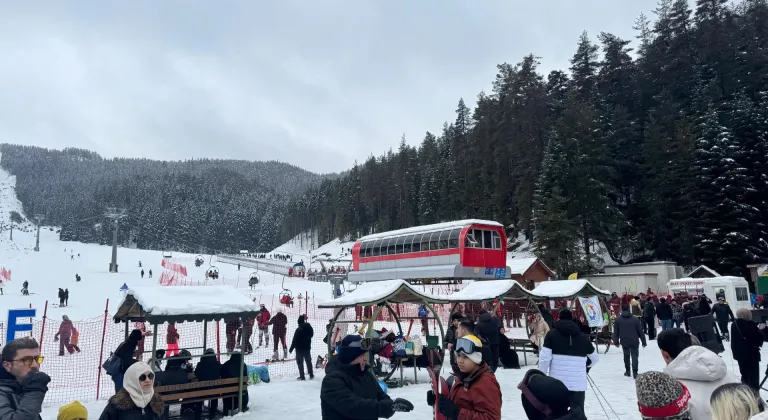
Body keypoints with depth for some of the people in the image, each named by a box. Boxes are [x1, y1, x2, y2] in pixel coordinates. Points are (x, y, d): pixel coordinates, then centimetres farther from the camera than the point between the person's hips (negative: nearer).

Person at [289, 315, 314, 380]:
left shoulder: (299, 329, -21)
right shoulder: (309, 327, -1)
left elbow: (294, 340, -19)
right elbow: (311, 335, 16)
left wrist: (291, 349, -11)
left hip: (300, 348, -6)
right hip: (307, 348, 6)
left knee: (300, 362, 4)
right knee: (308, 361, 17)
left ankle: (302, 376, 5)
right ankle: (311, 375, 23)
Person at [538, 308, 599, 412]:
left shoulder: (552, 334, 1)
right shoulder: (583, 337, 11)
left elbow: (544, 357, -7)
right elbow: (595, 358, 23)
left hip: (557, 382, -2)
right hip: (578, 383, 2)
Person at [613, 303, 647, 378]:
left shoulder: (618, 320, -1)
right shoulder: (635, 319, -1)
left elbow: (615, 332, 1)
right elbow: (640, 331, 2)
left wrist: (616, 341, 11)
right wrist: (644, 341, 10)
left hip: (624, 342, 1)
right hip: (634, 341, -1)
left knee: (626, 356, 17)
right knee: (634, 356, 2)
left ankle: (627, 371, 23)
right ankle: (635, 372, -8)